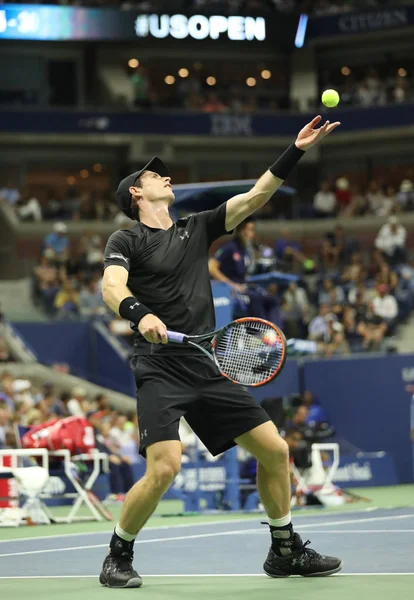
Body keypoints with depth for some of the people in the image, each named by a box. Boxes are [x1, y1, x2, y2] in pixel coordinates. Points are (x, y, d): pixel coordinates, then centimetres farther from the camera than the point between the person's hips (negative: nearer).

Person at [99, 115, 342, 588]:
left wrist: (296, 151, 6)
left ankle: (286, 551, 19)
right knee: (164, 466, -22)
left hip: (207, 368, 6)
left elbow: (255, 197, 14)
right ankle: (118, 557, 0)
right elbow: (111, 287, -17)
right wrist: (139, 313, -38)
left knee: (274, 450, 3)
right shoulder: (126, 240, 1)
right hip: (160, 370, -6)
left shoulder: (196, 229, 17)